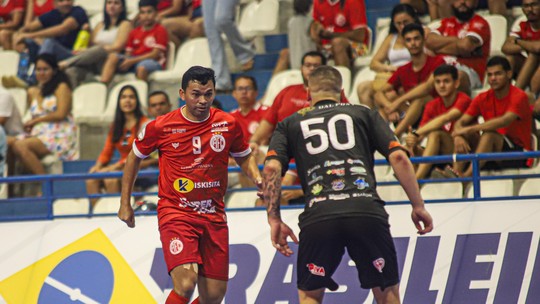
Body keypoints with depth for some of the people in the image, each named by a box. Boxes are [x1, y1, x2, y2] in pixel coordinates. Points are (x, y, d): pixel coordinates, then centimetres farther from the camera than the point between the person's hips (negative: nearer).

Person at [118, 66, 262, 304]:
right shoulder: (161, 127, -6)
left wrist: (258, 180, -3)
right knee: (185, 284, -24)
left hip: (214, 216, 4)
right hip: (175, 213, -4)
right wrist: (125, 204, 12)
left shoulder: (228, 124, 1)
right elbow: (135, 157, 11)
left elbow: (244, 158, 18)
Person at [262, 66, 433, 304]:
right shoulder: (364, 114, 21)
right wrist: (418, 206, 12)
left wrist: (274, 220, 7)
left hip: (317, 216, 0)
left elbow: (272, 168, 5)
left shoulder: (290, 124, 22)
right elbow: (399, 157, 8)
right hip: (367, 211, 0)